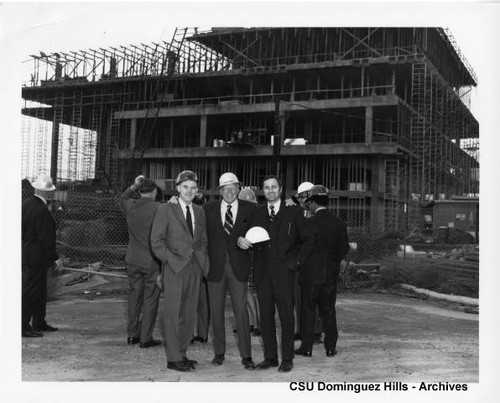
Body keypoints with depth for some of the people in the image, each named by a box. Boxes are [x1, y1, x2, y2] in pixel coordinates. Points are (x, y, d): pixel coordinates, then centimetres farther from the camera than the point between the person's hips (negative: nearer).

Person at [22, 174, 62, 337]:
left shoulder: (26, 203, 6)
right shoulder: (41, 210, -21)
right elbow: (46, 238, -20)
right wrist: (55, 258, -15)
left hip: (26, 253, 9)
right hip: (35, 257, -9)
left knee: (40, 290, 18)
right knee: (30, 291, -2)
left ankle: (39, 323, 27)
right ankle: (23, 326, 4)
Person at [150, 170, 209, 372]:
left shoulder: (200, 211, 14)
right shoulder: (165, 209, -2)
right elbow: (156, 241, -5)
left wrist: (204, 262, 5)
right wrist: (172, 260, -12)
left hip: (195, 268, 5)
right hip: (174, 269, -5)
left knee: (189, 314, 9)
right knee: (172, 314, -2)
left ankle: (181, 353, 21)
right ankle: (173, 358, 5)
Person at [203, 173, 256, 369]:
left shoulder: (249, 209, 3)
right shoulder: (209, 209, 4)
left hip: (238, 267, -1)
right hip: (215, 266, 1)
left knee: (241, 311, -2)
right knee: (216, 311, 8)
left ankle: (246, 355, 6)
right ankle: (219, 352, 21)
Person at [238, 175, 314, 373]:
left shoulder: (293, 212, 5)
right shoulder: (256, 213, 12)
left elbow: (308, 239, 7)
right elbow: (250, 238, 11)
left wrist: (297, 260, -2)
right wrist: (240, 240, -11)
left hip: (284, 270, -3)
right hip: (262, 271, 3)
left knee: (286, 315, -1)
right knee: (265, 315, 6)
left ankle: (287, 359, 8)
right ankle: (270, 356, 16)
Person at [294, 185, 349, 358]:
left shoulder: (310, 222, -14)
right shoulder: (338, 222, 1)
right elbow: (344, 246, 6)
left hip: (311, 272, -4)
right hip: (331, 273, 4)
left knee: (308, 310, 5)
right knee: (329, 310, 12)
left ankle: (307, 347, 10)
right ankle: (331, 347, 15)